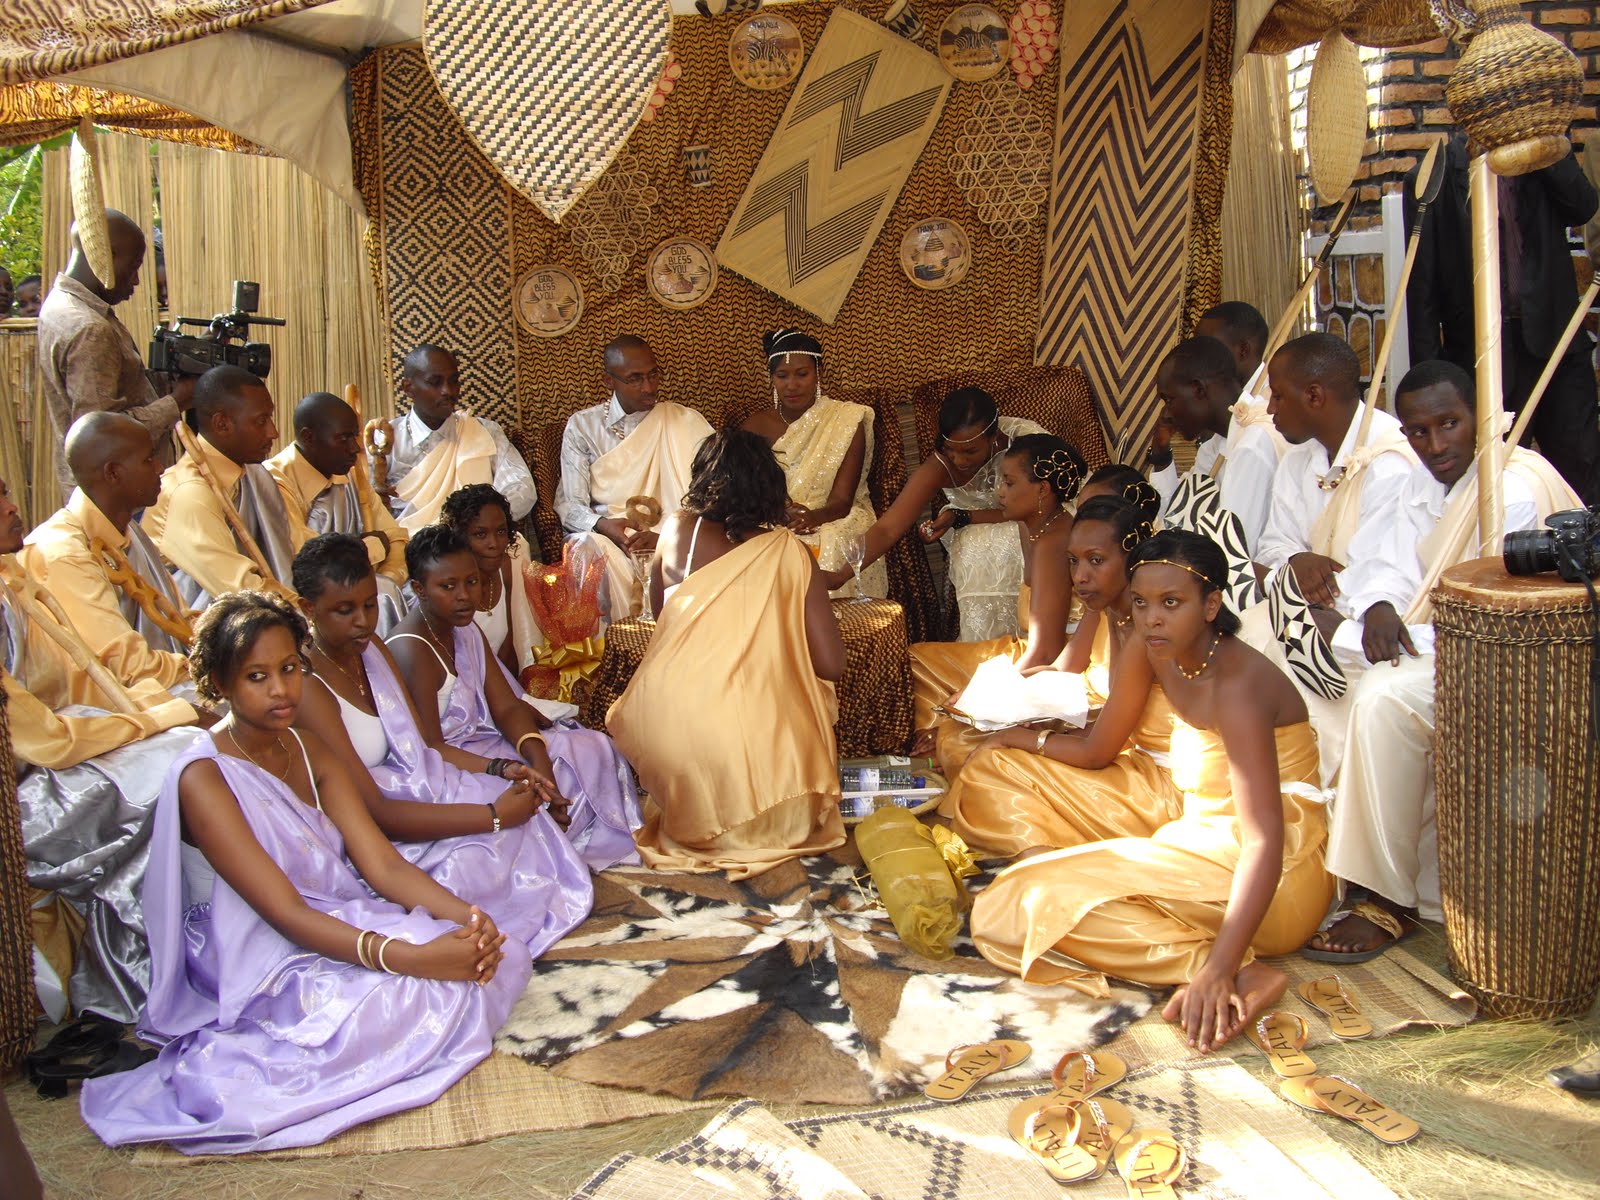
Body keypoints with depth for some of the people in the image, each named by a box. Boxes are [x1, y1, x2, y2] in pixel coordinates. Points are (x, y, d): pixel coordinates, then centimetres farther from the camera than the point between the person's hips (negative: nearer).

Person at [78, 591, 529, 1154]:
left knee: (505, 957, -12)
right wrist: (410, 957, -38)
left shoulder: (308, 749, 4)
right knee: (415, 998, -30)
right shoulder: (203, 779, -19)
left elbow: (382, 863, -4)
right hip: (260, 970, -7)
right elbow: (286, 913, -26)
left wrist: (467, 915, -24)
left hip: (339, 922, 7)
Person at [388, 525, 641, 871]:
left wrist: (539, 761, -18)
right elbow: (429, 750, -24)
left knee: (592, 749, -1)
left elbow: (507, 707, 0)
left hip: (482, 744, 9)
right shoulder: (411, 651, -21)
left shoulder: (467, 632, 7)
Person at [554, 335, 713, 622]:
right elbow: (569, 504, 3)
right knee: (589, 550, -35)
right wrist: (603, 525, -20)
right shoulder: (582, 425, 9)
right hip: (605, 536, 0)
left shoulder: (686, 422, 8)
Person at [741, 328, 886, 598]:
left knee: (832, 550, -34)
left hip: (835, 522, -1)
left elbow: (842, 500, -9)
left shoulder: (847, 421, 0)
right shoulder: (757, 424, 7)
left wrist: (814, 517, -32)